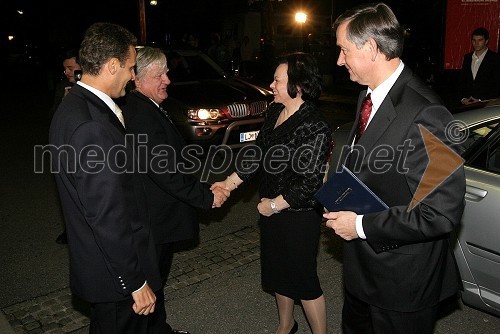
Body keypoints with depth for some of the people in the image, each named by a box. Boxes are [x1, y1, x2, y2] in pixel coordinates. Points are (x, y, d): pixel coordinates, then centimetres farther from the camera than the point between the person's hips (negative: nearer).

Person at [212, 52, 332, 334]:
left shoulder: (314, 128, -22)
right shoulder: (275, 112, 2)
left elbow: (311, 181, -22)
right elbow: (259, 153, 10)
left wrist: (275, 204, -14)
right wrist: (230, 183, 5)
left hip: (299, 215, -8)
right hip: (271, 209, 9)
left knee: (303, 279, 6)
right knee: (277, 272, 22)